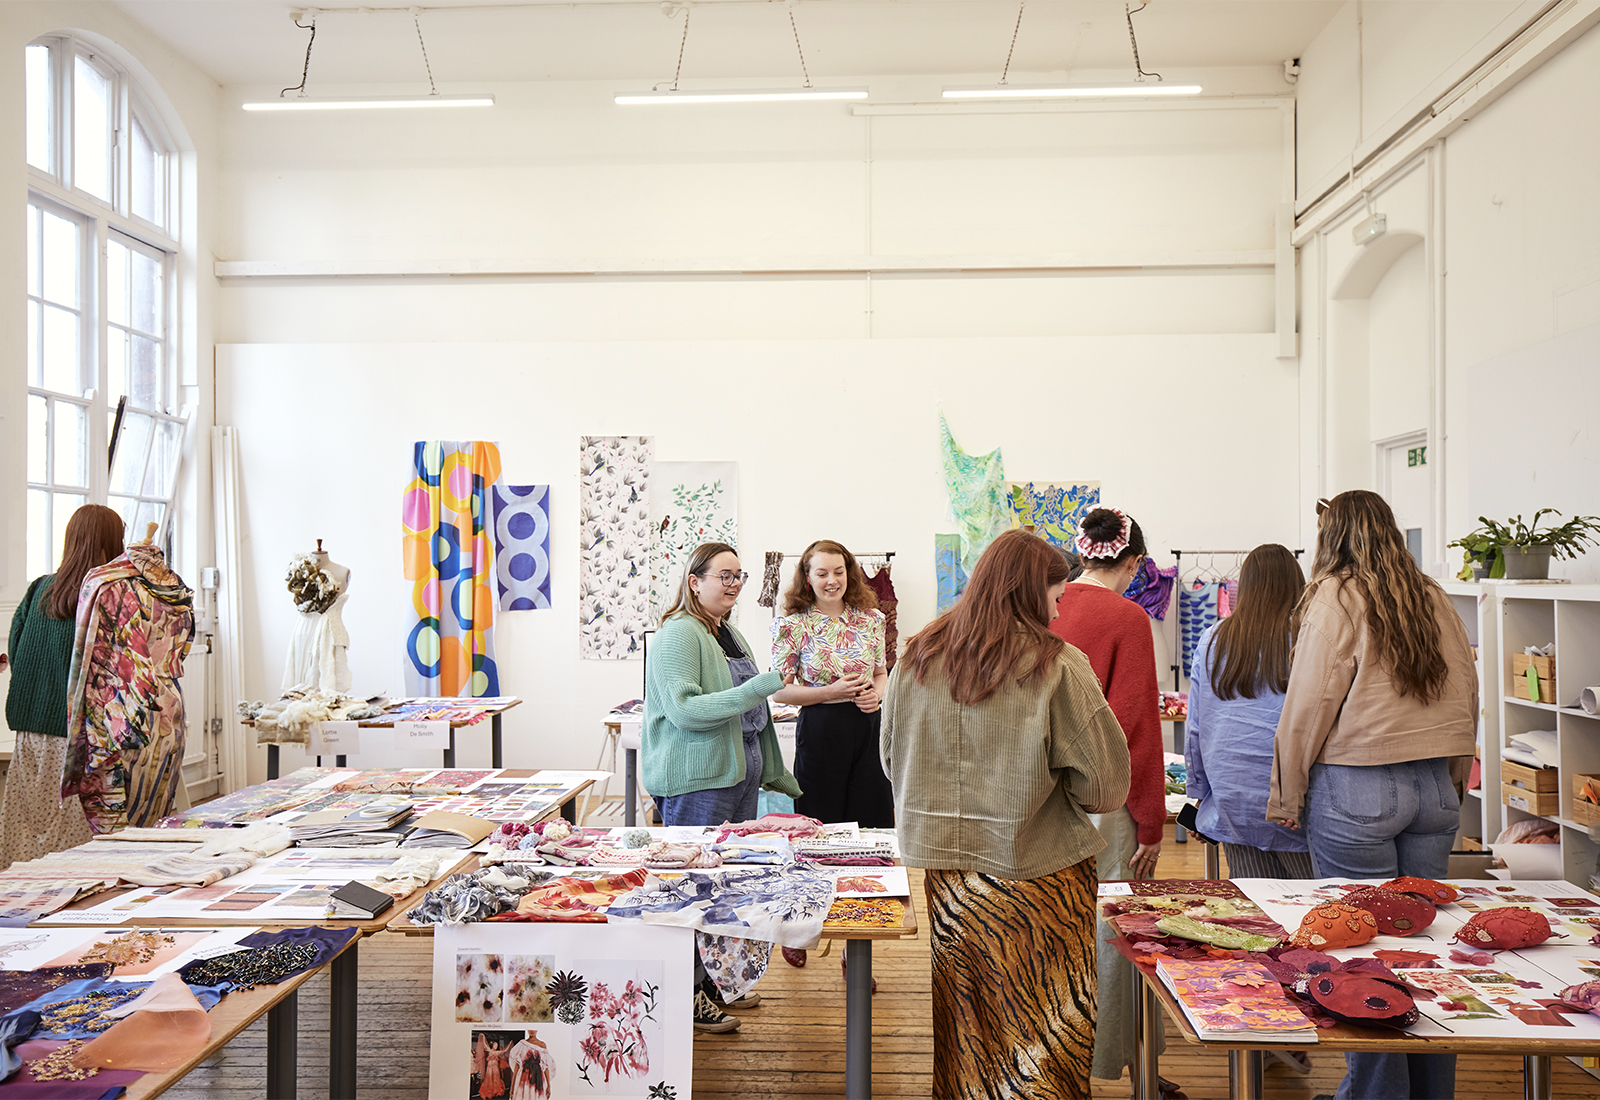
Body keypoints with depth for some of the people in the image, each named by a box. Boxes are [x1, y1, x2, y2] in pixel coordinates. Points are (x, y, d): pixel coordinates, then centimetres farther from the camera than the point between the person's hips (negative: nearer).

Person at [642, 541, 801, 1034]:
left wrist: (773, 772, 26)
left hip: (738, 774, 9)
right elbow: (685, 711, -23)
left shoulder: (731, 635, 16)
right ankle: (686, 992, 8)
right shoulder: (678, 635, -13)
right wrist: (758, 688, -25)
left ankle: (713, 978, 28)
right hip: (696, 781, -9)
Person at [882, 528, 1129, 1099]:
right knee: (1045, 1029, 11)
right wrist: (1045, 789, 7)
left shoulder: (917, 658, 0)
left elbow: (891, 759, 10)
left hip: (944, 867, 5)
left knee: (962, 1020, 20)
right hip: (1036, 870, -4)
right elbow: (1105, 784, -11)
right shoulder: (1056, 666, -14)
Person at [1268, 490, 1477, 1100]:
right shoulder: (1433, 598, 8)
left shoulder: (1335, 596, -8)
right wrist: (1451, 784, 22)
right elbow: (1466, 696, 13)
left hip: (1356, 791, -6)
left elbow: (1308, 706, -10)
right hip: (1435, 789, 6)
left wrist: (1287, 797, -1)